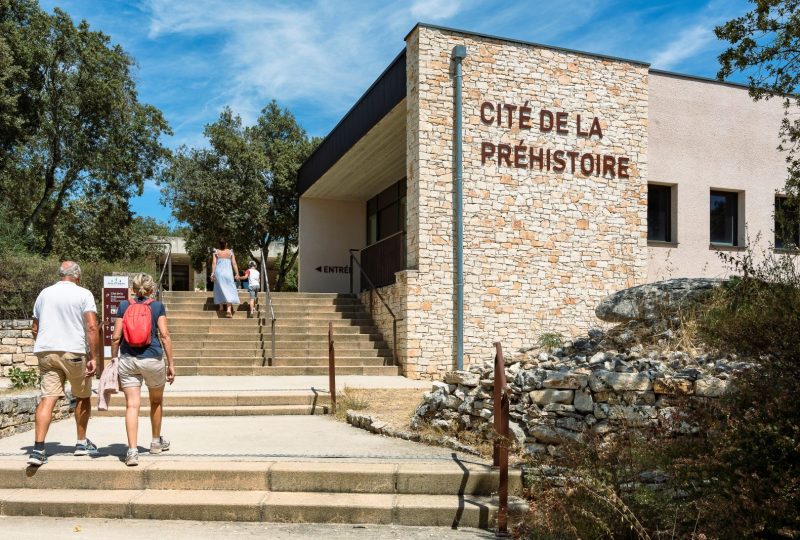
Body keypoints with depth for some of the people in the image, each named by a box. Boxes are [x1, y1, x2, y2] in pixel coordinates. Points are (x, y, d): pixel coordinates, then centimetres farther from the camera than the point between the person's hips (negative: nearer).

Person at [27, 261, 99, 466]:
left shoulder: (44, 293, 13)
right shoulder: (83, 294, -2)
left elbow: (35, 329, 18)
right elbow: (91, 327, -13)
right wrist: (92, 357, -11)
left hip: (46, 351, 4)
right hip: (74, 352, -4)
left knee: (47, 399, -2)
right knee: (83, 397, 14)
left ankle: (38, 449, -14)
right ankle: (82, 443, 23)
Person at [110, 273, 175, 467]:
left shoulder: (124, 306, 5)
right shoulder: (157, 307, 1)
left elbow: (116, 337, 2)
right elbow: (164, 336, -4)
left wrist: (114, 360, 12)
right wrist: (171, 364, 0)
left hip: (127, 360, 1)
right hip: (152, 359, -1)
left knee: (132, 405, -1)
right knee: (156, 401, 19)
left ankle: (132, 450, -11)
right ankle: (156, 442, 34)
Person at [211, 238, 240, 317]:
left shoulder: (216, 252, 0)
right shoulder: (230, 252, 1)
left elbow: (214, 263, -6)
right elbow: (234, 264, -1)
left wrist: (212, 273, -5)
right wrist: (237, 274, 1)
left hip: (218, 272, 1)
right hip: (228, 272, 0)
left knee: (220, 289, 17)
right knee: (229, 290, -2)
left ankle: (221, 306, 20)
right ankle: (229, 310, -14)